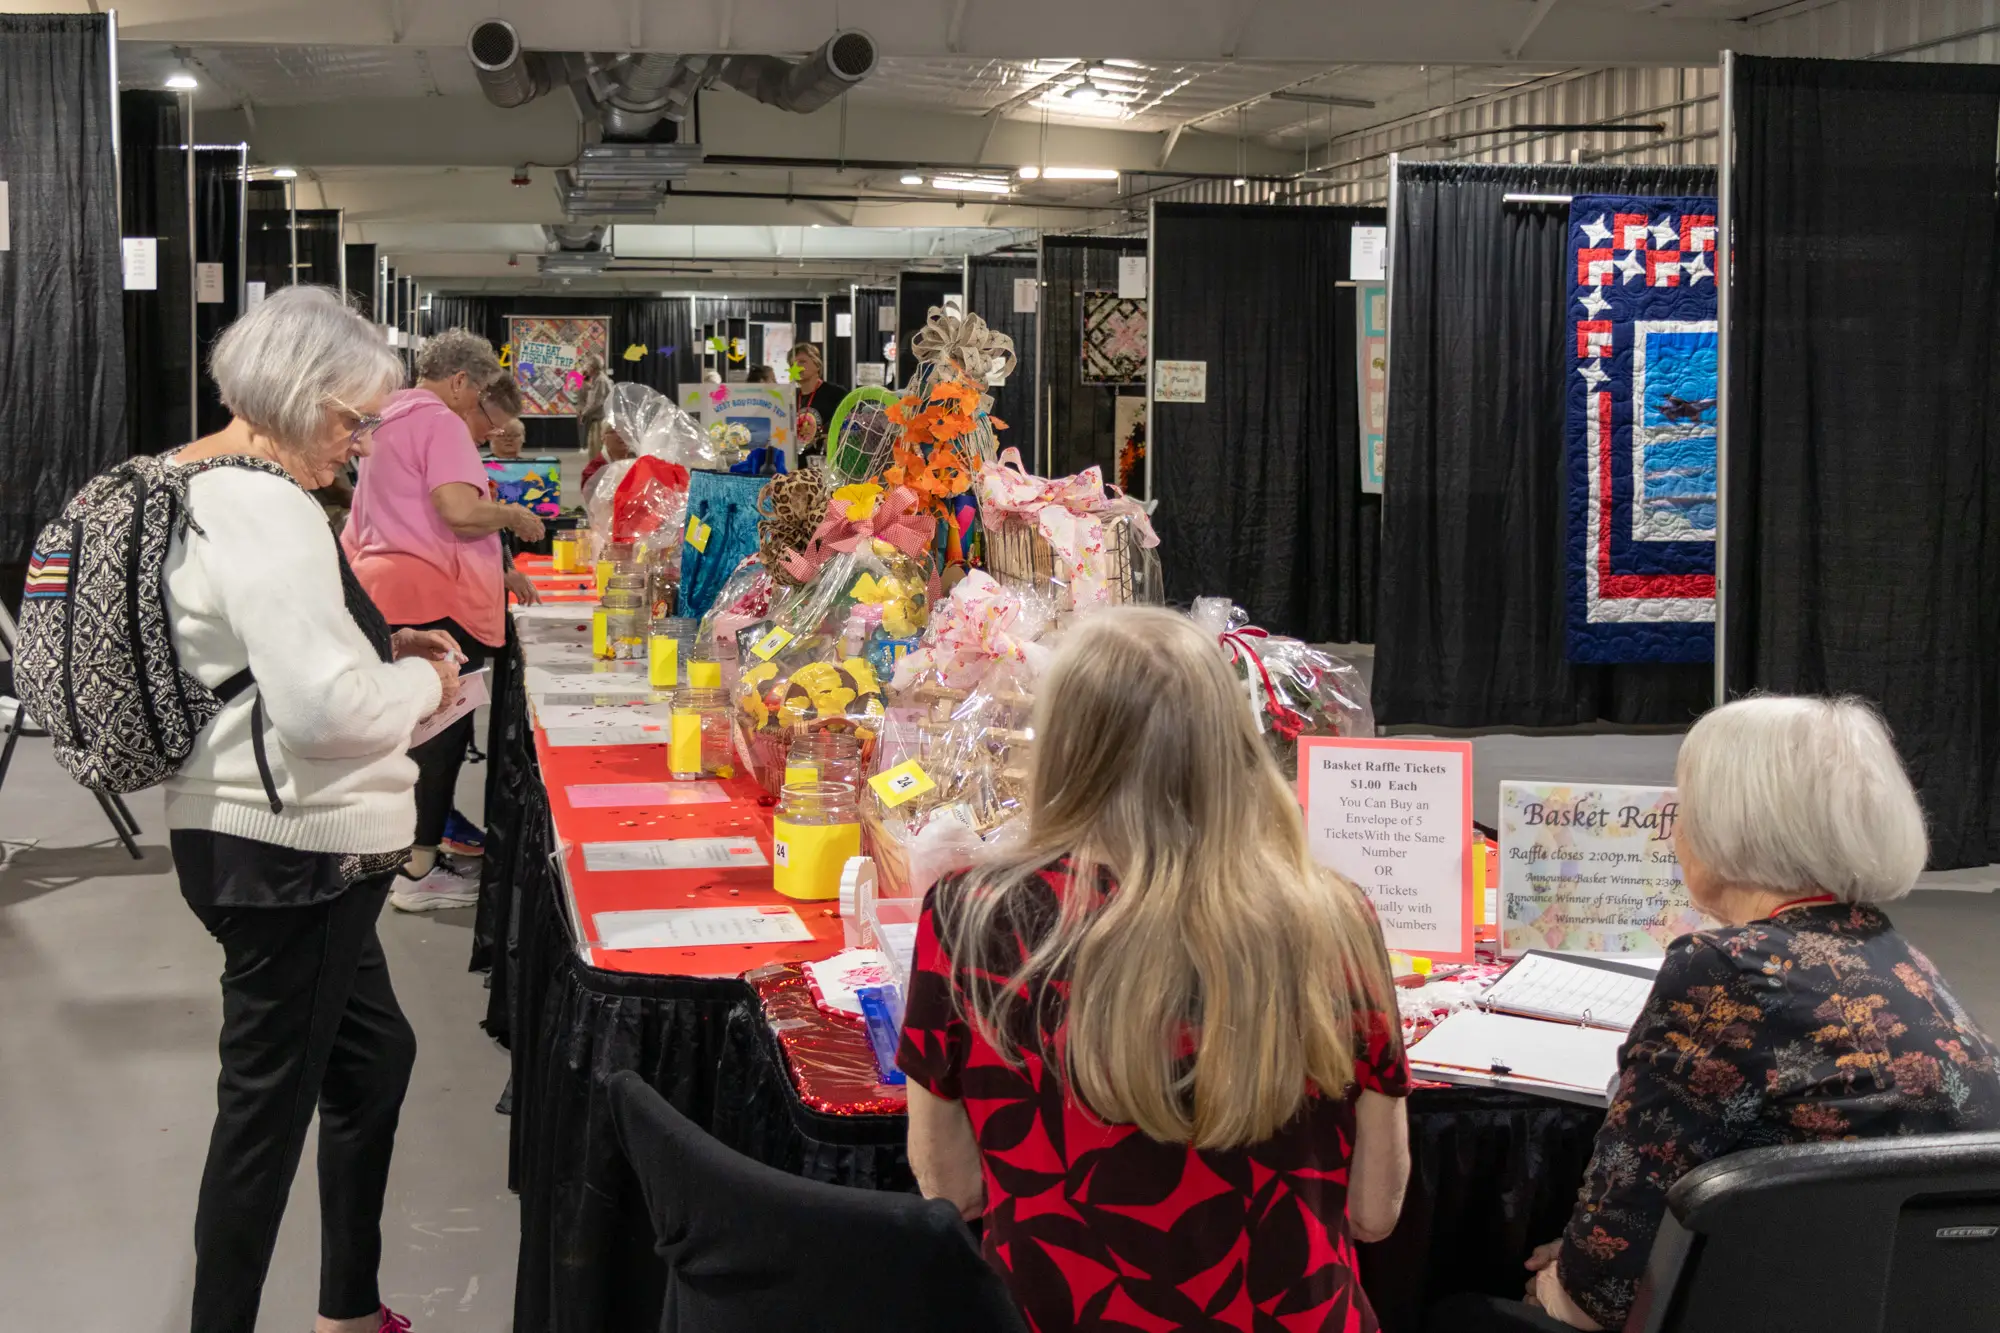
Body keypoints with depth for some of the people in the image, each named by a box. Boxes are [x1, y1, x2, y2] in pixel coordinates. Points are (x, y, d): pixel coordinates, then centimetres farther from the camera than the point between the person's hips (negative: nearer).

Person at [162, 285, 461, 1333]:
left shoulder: (197, 485, 10)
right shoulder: (269, 511, -22)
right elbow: (329, 707, -29)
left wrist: (381, 648, 11)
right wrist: (422, 680, -10)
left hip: (249, 835, 11)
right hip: (286, 852, -11)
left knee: (373, 1056, 23)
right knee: (270, 1108, 1)